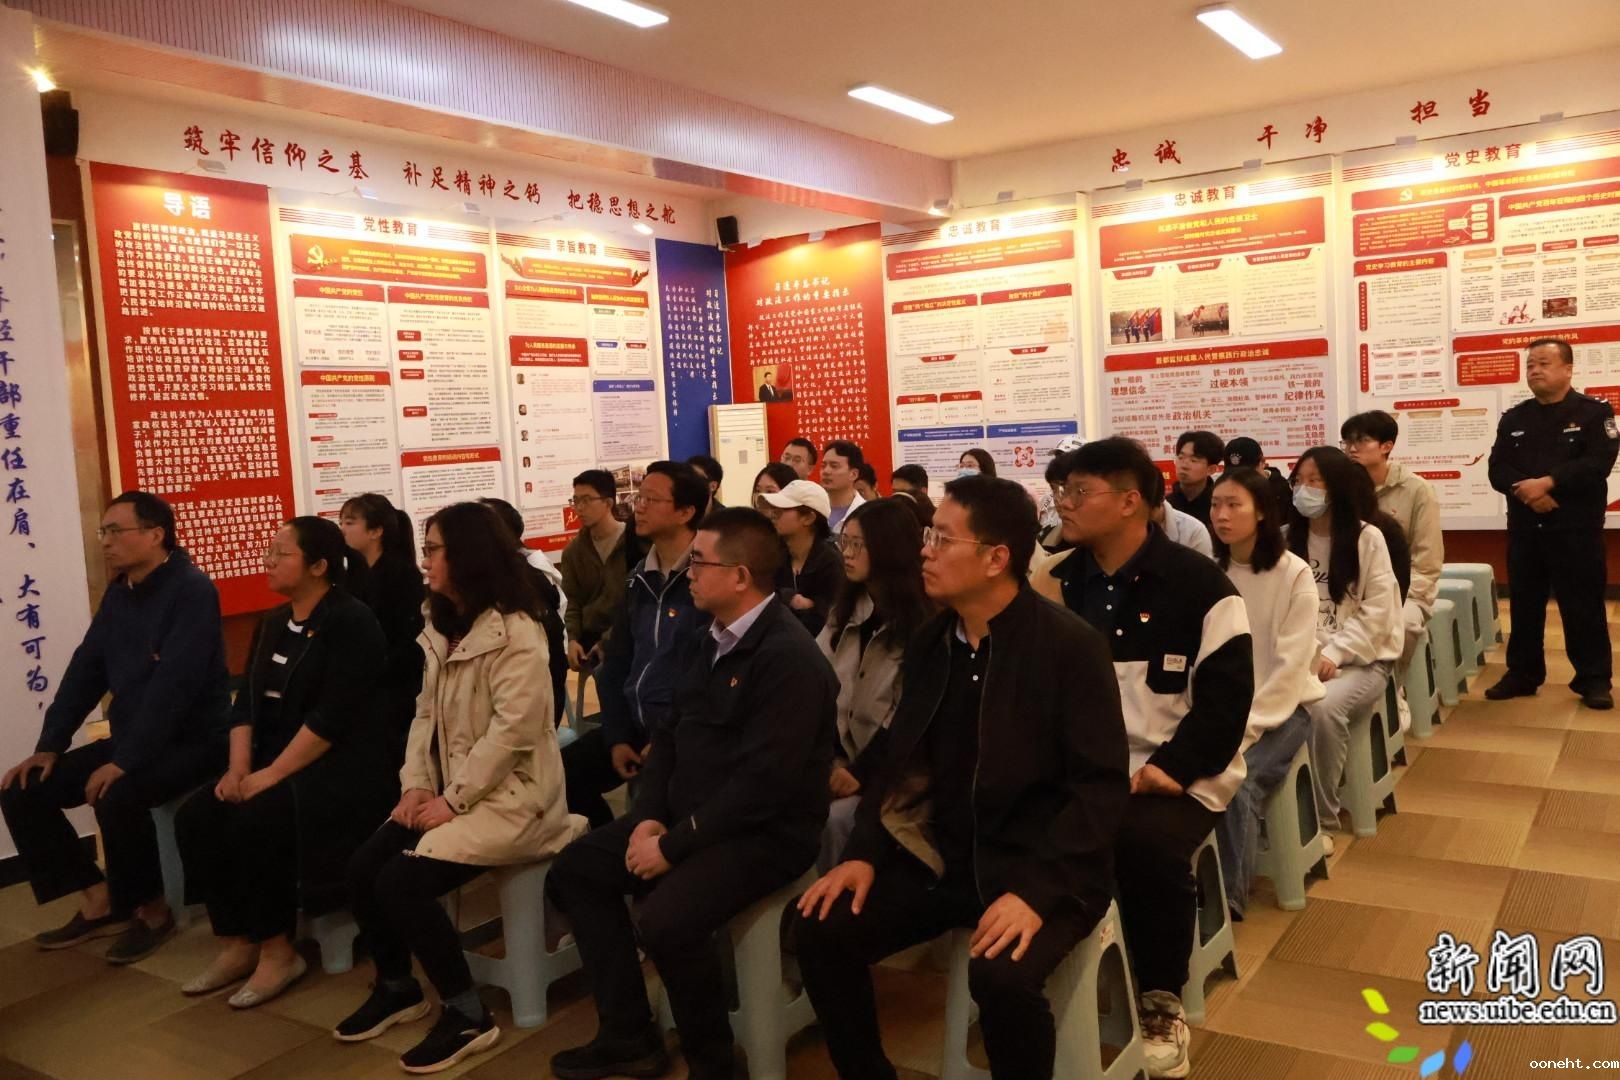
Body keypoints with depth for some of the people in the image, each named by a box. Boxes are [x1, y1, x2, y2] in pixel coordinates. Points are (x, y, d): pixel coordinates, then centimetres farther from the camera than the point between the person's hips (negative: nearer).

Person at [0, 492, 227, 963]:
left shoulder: (192, 591, -17)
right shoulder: (120, 592, 10)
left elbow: (173, 686, -25)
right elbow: (85, 669, 10)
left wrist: (125, 761, -28)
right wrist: (49, 746, 2)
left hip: (190, 741, -9)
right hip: (129, 740, 9)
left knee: (116, 797, -33)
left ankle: (150, 909, -7)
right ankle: (100, 901, 8)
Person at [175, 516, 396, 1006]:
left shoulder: (352, 623, -13)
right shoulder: (274, 623, 13)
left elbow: (332, 718, -20)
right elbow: (247, 702, 10)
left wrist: (271, 775, -20)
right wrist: (239, 768, -5)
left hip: (343, 768, -8)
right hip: (274, 762, 8)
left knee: (256, 821, -28)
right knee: (196, 817, -11)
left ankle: (277, 952, -10)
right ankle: (237, 944, 0)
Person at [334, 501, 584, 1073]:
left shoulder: (516, 634, -17)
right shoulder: (441, 628, 12)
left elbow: (512, 731, -23)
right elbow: (426, 714, 10)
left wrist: (453, 800, -21)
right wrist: (416, 784, -3)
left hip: (508, 793, -8)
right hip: (450, 790, 8)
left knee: (402, 882, -21)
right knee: (363, 869, -5)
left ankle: (467, 1015, -4)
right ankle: (396, 986, 20)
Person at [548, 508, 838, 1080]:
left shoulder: (789, 658, -20)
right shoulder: (706, 643, 9)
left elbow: (762, 784, -25)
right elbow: (670, 734, 13)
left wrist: (674, 845, -21)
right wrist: (650, 817, -3)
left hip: (762, 832, -9)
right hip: (687, 816, 10)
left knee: (665, 921, -30)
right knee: (574, 870, 6)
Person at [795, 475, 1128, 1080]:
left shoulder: (1071, 646, -14)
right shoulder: (930, 642, 5)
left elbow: (1101, 785, -17)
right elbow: (902, 759, 11)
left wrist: (1037, 889, -26)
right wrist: (865, 852, -3)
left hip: (1038, 869, -6)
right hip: (940, 859, 6)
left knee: (1002, 974, -32)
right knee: (819, 931, -9)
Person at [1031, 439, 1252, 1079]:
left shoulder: (1199, 586, -8)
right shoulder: (1060, 580, 8)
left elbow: (1225, 698, -12)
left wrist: (1164, 772, -21)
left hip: (1175, 773, -4)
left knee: (1145, 842, -34)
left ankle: (1161, 1001, -5)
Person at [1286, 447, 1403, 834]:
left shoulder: (1368, 538, -2)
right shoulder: (1290, 539, 10)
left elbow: (1377, 613, -7)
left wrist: (1334, 654, -17)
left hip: (1361, 660, -3)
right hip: (1302, 658, 3)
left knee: (1323, 707, -35)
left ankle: (1322, 818, -18)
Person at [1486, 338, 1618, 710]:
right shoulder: (1513, 418, 12)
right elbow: (1497, 470, 2)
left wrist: (1546, 483, -20)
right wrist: (1526, 490, -17)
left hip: (1576, 527, -4)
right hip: (1524, 527, 4)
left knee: (1583, 605, 0)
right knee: (1524, 604, 9)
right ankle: (1521, 675, 18)